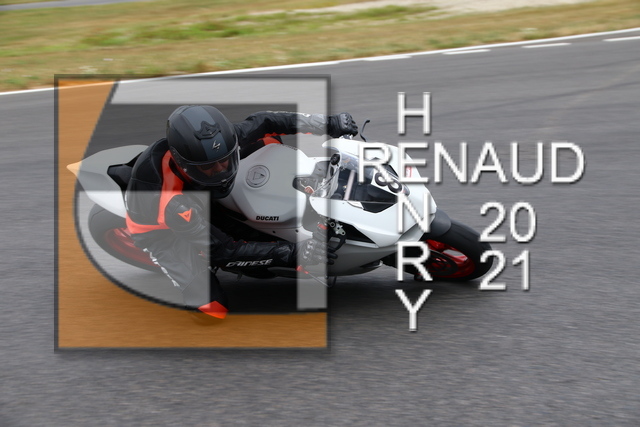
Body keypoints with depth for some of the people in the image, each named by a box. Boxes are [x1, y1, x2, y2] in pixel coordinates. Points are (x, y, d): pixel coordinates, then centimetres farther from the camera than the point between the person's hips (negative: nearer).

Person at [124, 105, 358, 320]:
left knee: (269, 140, -9)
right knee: (213, 305, -22)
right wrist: (290, 252, -45)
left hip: (200, 198, 6)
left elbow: (262, 123, -14)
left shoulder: (222, 145, -30)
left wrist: (329, 123, -20)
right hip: (163, 230, -5)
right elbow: (221, 248, -37)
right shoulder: (172, 202, -44)